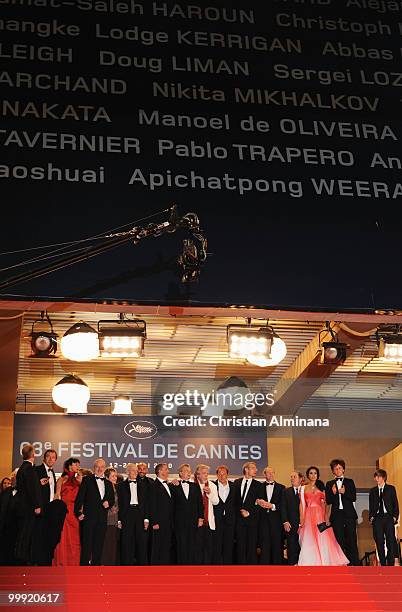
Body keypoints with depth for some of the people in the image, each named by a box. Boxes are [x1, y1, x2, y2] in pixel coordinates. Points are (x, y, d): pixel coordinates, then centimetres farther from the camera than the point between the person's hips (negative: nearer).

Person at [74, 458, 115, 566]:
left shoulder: (108, 484, 18)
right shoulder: (87, 480, 4)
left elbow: (112, 499, 22)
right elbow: (80, 497, -2)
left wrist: (108, 503, -1)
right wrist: (78, 512, -10)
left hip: (102, 518, 4)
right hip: (88, 516, -4)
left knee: (99, 544, 5)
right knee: (86, 543, -6)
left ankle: (96, 564, 10)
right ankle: (84, 565, -4)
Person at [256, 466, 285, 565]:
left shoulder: (281, 487, 11)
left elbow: (283, 504, 3)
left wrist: (272, 506, -12)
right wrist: (257, 501, -9)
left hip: (276, 519, 0)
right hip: (263, 519, 0)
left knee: (277, 544, -1)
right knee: (264, 544, -3)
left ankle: (277, 564, 5)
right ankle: (264, 564, 0)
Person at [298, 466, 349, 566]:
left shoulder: (321, 487, 9)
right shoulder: (303, 488, 9)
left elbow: (326, 503, 3)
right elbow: (302, 504, 6)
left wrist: (326, 516, -10)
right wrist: (301, 519, -4)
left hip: (320, 515, 0)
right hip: (308, 516, 0)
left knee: (322, 540, -5)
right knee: (309, 542, -4)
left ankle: (324, 563, 1)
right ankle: (311, 563, -1)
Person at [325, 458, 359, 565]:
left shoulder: (349, 482, 9)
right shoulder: (329, 484, 10)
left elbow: (354, 498, 1)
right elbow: (328, 501, 3)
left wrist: (345, 492, -15)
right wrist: (333, 493, -14)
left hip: (349, 514, -1)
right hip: (337, 515, 1)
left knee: (352, 540, -4)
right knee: (339, 541, 1)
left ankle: (355, 563, -1)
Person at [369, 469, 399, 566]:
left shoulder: (391, 488, 7)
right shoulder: (372, 491, 14)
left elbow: (395, 504, 4)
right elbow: (371, 506, 15)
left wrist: (395, 516, -5)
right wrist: (371, 517, 3)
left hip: (388, 517, -2)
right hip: (377, 518, 2)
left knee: (390, 541, -7)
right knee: (379, 543, 0)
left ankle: (391, 564, -4)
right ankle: (383, 564, 6)